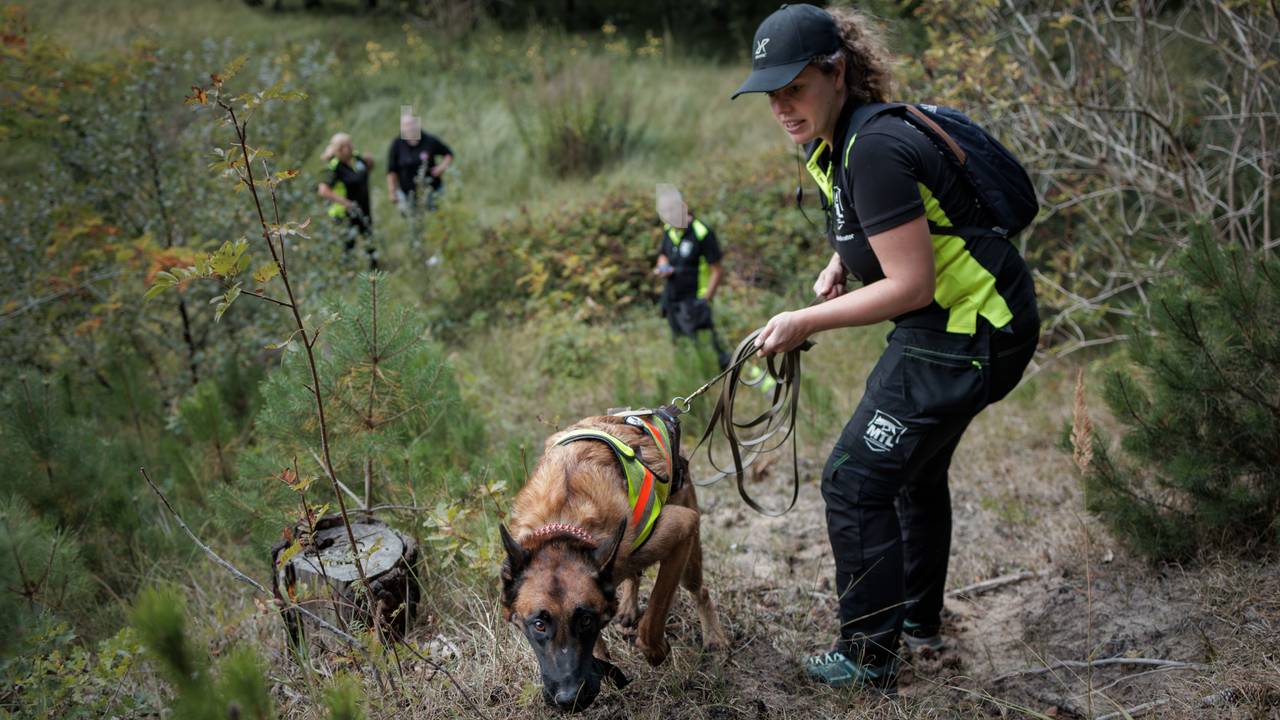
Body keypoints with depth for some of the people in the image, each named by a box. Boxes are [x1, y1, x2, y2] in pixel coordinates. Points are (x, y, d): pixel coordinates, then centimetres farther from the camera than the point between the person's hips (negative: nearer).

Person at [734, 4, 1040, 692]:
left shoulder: (873, 150, -26)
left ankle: (868, 657, 8)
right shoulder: (836, 143, 5)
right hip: (955, 321, 11)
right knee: (915, 468, 24)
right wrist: (839, 263, 6)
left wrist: (806, 321, -19)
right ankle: (919, 618, 43)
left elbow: (911, 286, -25)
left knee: (856, 481, -6)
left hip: (970, 334, -11)